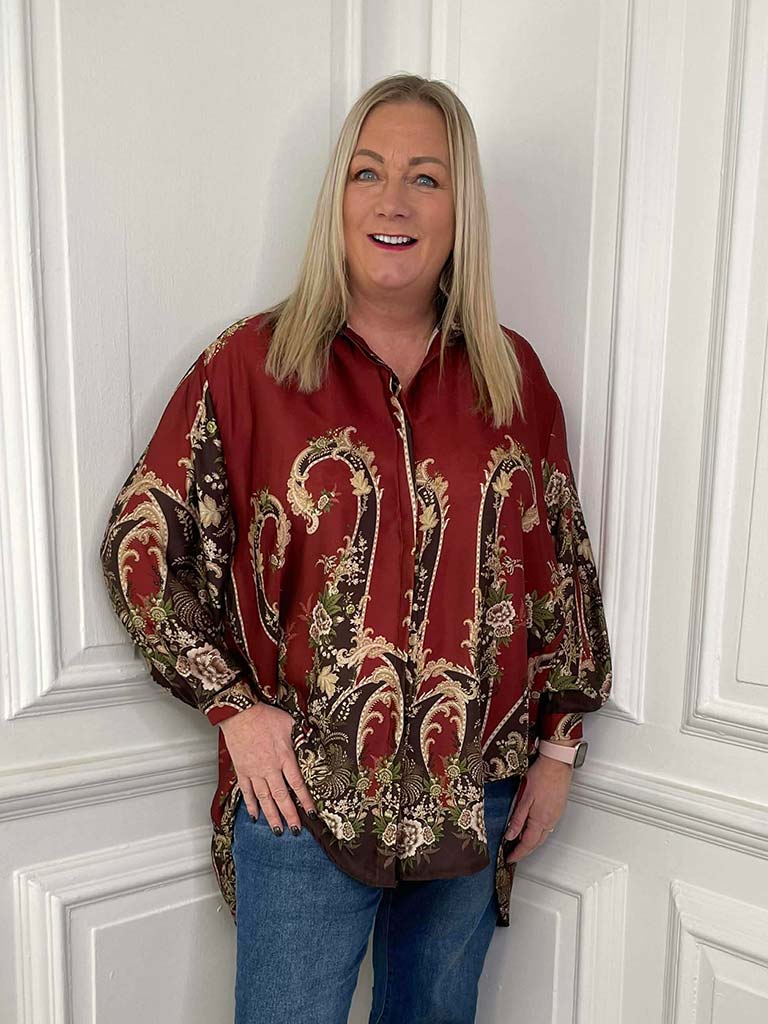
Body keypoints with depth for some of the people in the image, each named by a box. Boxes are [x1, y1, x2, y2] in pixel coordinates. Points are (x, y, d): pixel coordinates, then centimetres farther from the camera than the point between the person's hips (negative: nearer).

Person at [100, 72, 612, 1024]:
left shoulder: (512, 374, 1)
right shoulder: (253, 361, -7)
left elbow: (564, 565, 7)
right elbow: (142, 541, -4)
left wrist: (559, 745, 6)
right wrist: (233, 700, -10)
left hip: (475, 796, 4)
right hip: (305, 792, -3)